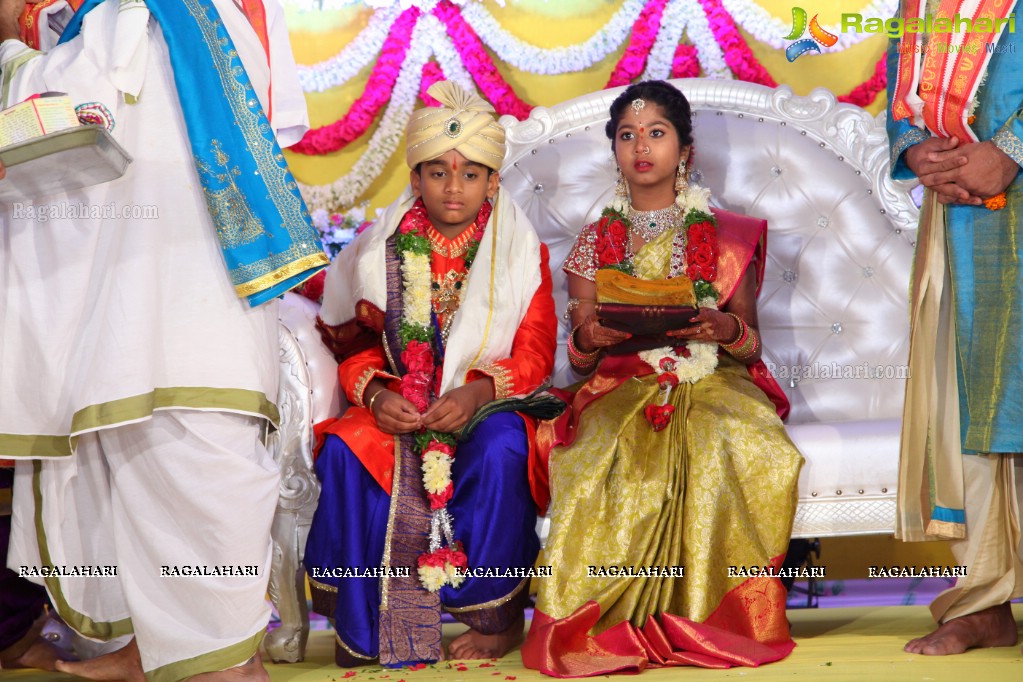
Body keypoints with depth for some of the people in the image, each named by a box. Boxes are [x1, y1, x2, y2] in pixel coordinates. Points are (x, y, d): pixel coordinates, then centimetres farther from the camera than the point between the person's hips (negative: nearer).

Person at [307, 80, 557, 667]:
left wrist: (477, 392, -23)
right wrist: (376, 393, -16)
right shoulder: (385, 250, 5)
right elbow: (356, 344, 6)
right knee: (346, 450, -27)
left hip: (491, 403, -2)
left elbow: (535, 355, -4)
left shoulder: (522, 252, 1)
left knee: (499, 453, -35)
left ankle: (500, 615, -14)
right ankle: (364, 623, -14)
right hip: (401, 409, 2)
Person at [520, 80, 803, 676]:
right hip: (624, 385, 0)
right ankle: (607, 624, -21)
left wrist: (726, 329, -14)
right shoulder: (596, 242, 13)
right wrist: (590, 336, -12)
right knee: (608, 457, -35)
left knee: (734, 444, -36)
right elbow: (580, 357, 13)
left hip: (711, 380, 0)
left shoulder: (724, 236, 11)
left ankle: (713, 613, -21)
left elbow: (751, 342, 10)